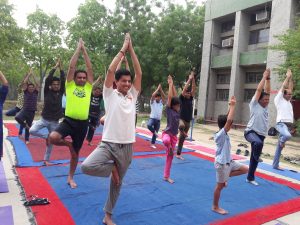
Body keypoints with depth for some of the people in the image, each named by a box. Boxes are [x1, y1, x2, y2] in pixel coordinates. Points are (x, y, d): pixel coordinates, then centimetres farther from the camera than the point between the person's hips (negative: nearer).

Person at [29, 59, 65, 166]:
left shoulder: (60, 93, 0)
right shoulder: (47, 92, -4)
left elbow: (63, 81, -10)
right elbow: (47, 79, -15)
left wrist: (61, 68, -13)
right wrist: (55, 67, -16)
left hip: (54, 122, 1)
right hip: (44, 119, -1)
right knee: (32, 131, -22)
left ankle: (46, 159, 25)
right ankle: (46, 137, 4)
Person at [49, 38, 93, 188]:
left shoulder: (88, 87, 8)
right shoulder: (70, 86, 3)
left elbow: (90, 68, 5)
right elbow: (71, 66, -2)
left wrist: (84, 50, 7)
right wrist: (78, 48, 3)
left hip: (82, 124, 2)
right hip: (68, 120, -2)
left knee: (75, 152, 12)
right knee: (52, 138, -29)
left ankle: (70, 177, 32)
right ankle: (67, 143, 7)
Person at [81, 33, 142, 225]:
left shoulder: (132, 95, 9)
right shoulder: (110, 94, 0)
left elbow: (139, 74, 2)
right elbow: (110, 70, -11)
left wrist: (131, 50, 1)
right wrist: (123, 49, -4)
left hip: (127, 147, 3)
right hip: (108, 143, -3)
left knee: (117, 183, 13)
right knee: (87, 166, -27)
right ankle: (112, 167, 4)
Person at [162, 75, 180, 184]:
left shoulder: (177, 111, 6)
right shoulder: (169, 110, -8)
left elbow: (175, 96, 7)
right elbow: (170, 97, -12)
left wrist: (173, 84, 10)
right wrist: (170, 84, -4)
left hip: (174, 135, 6)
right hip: (167, 133, -6)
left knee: (170, 156, 9)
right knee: (167, 141, -44)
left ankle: (166, 176, 19)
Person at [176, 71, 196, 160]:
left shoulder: (190, 98, 8)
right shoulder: (182, 98, -5)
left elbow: (194, 89, 0)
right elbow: (184, 89, -18)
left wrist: (193, 79, -7)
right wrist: (189, 79, -16)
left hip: (188, 121, 5)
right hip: (181, 119, -5)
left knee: (182, 138, 11)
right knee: (182, 126, -44)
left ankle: (178, 154, 19)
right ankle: (182, 132, -10)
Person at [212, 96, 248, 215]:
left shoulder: (223, 133, 1)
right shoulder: (221, 135, -26)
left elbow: (227, 119, 7)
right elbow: (229, 120, -36)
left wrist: (231, 106, -2)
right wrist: (232, 106, -29)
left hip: (229, 161, 9)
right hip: (222, 164, -9)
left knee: (245, 169, 11)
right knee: (220, 186, 5)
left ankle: (226, 176, 19)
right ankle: (215, 207, 23)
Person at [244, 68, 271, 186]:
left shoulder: (265, 106, 11)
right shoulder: (254, 105, -5)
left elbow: (267, 90, 7)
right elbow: (259, 90, -9)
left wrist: (268, 78, 7)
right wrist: (264, 77, -3)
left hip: (261, 135, 7)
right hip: (251, 132, -6)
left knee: (254, 158, 11)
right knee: (258, 143, -40)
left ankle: (250, 178, 23)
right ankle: (257, 157, -9)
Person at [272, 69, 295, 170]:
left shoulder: (288, 101, 20)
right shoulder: (279, 99, 1)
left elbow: (290, 88, 21)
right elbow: (283, 87, 0)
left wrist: (291, 78, 20)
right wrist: (287, 77, 9)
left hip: (289, 125, 7)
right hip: (281, 124, -7)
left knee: (279, 147, 8)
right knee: (287, 135, -38)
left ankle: (275, 165, 14)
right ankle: (282, 141, -2)